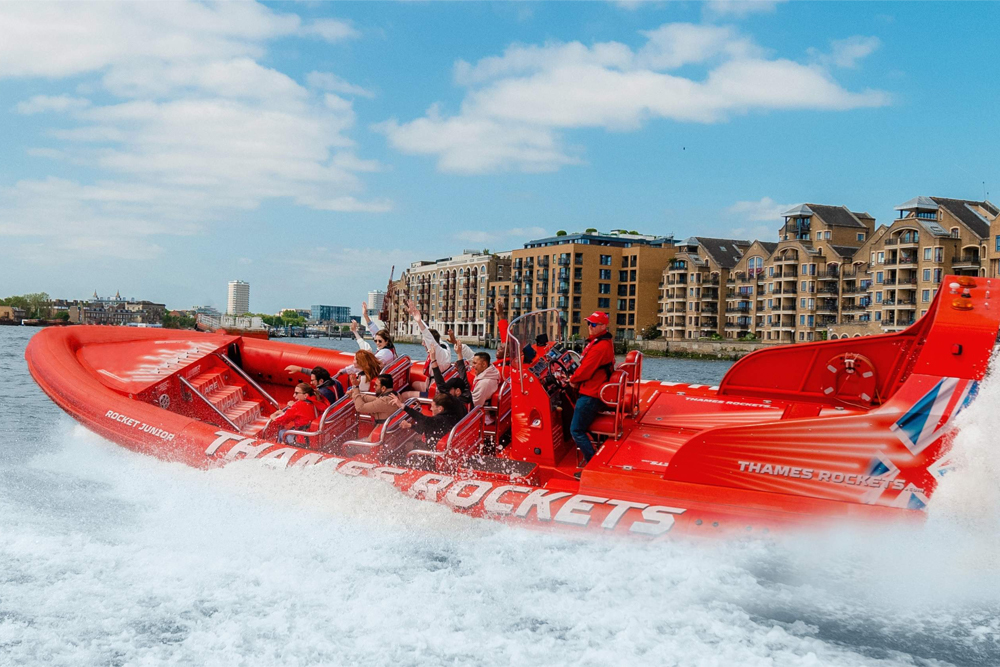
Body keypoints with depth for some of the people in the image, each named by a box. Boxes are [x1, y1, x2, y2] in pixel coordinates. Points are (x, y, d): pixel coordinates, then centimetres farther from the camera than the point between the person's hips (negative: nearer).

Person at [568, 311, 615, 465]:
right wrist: (576, 379, 6)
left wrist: (573, 380, -4)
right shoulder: (606, 341, 10)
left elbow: (586, 370, -22)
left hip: (590, 395, -11)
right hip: (594, 391, 11)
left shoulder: (600, 346, -24)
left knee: (576, 430, -5)